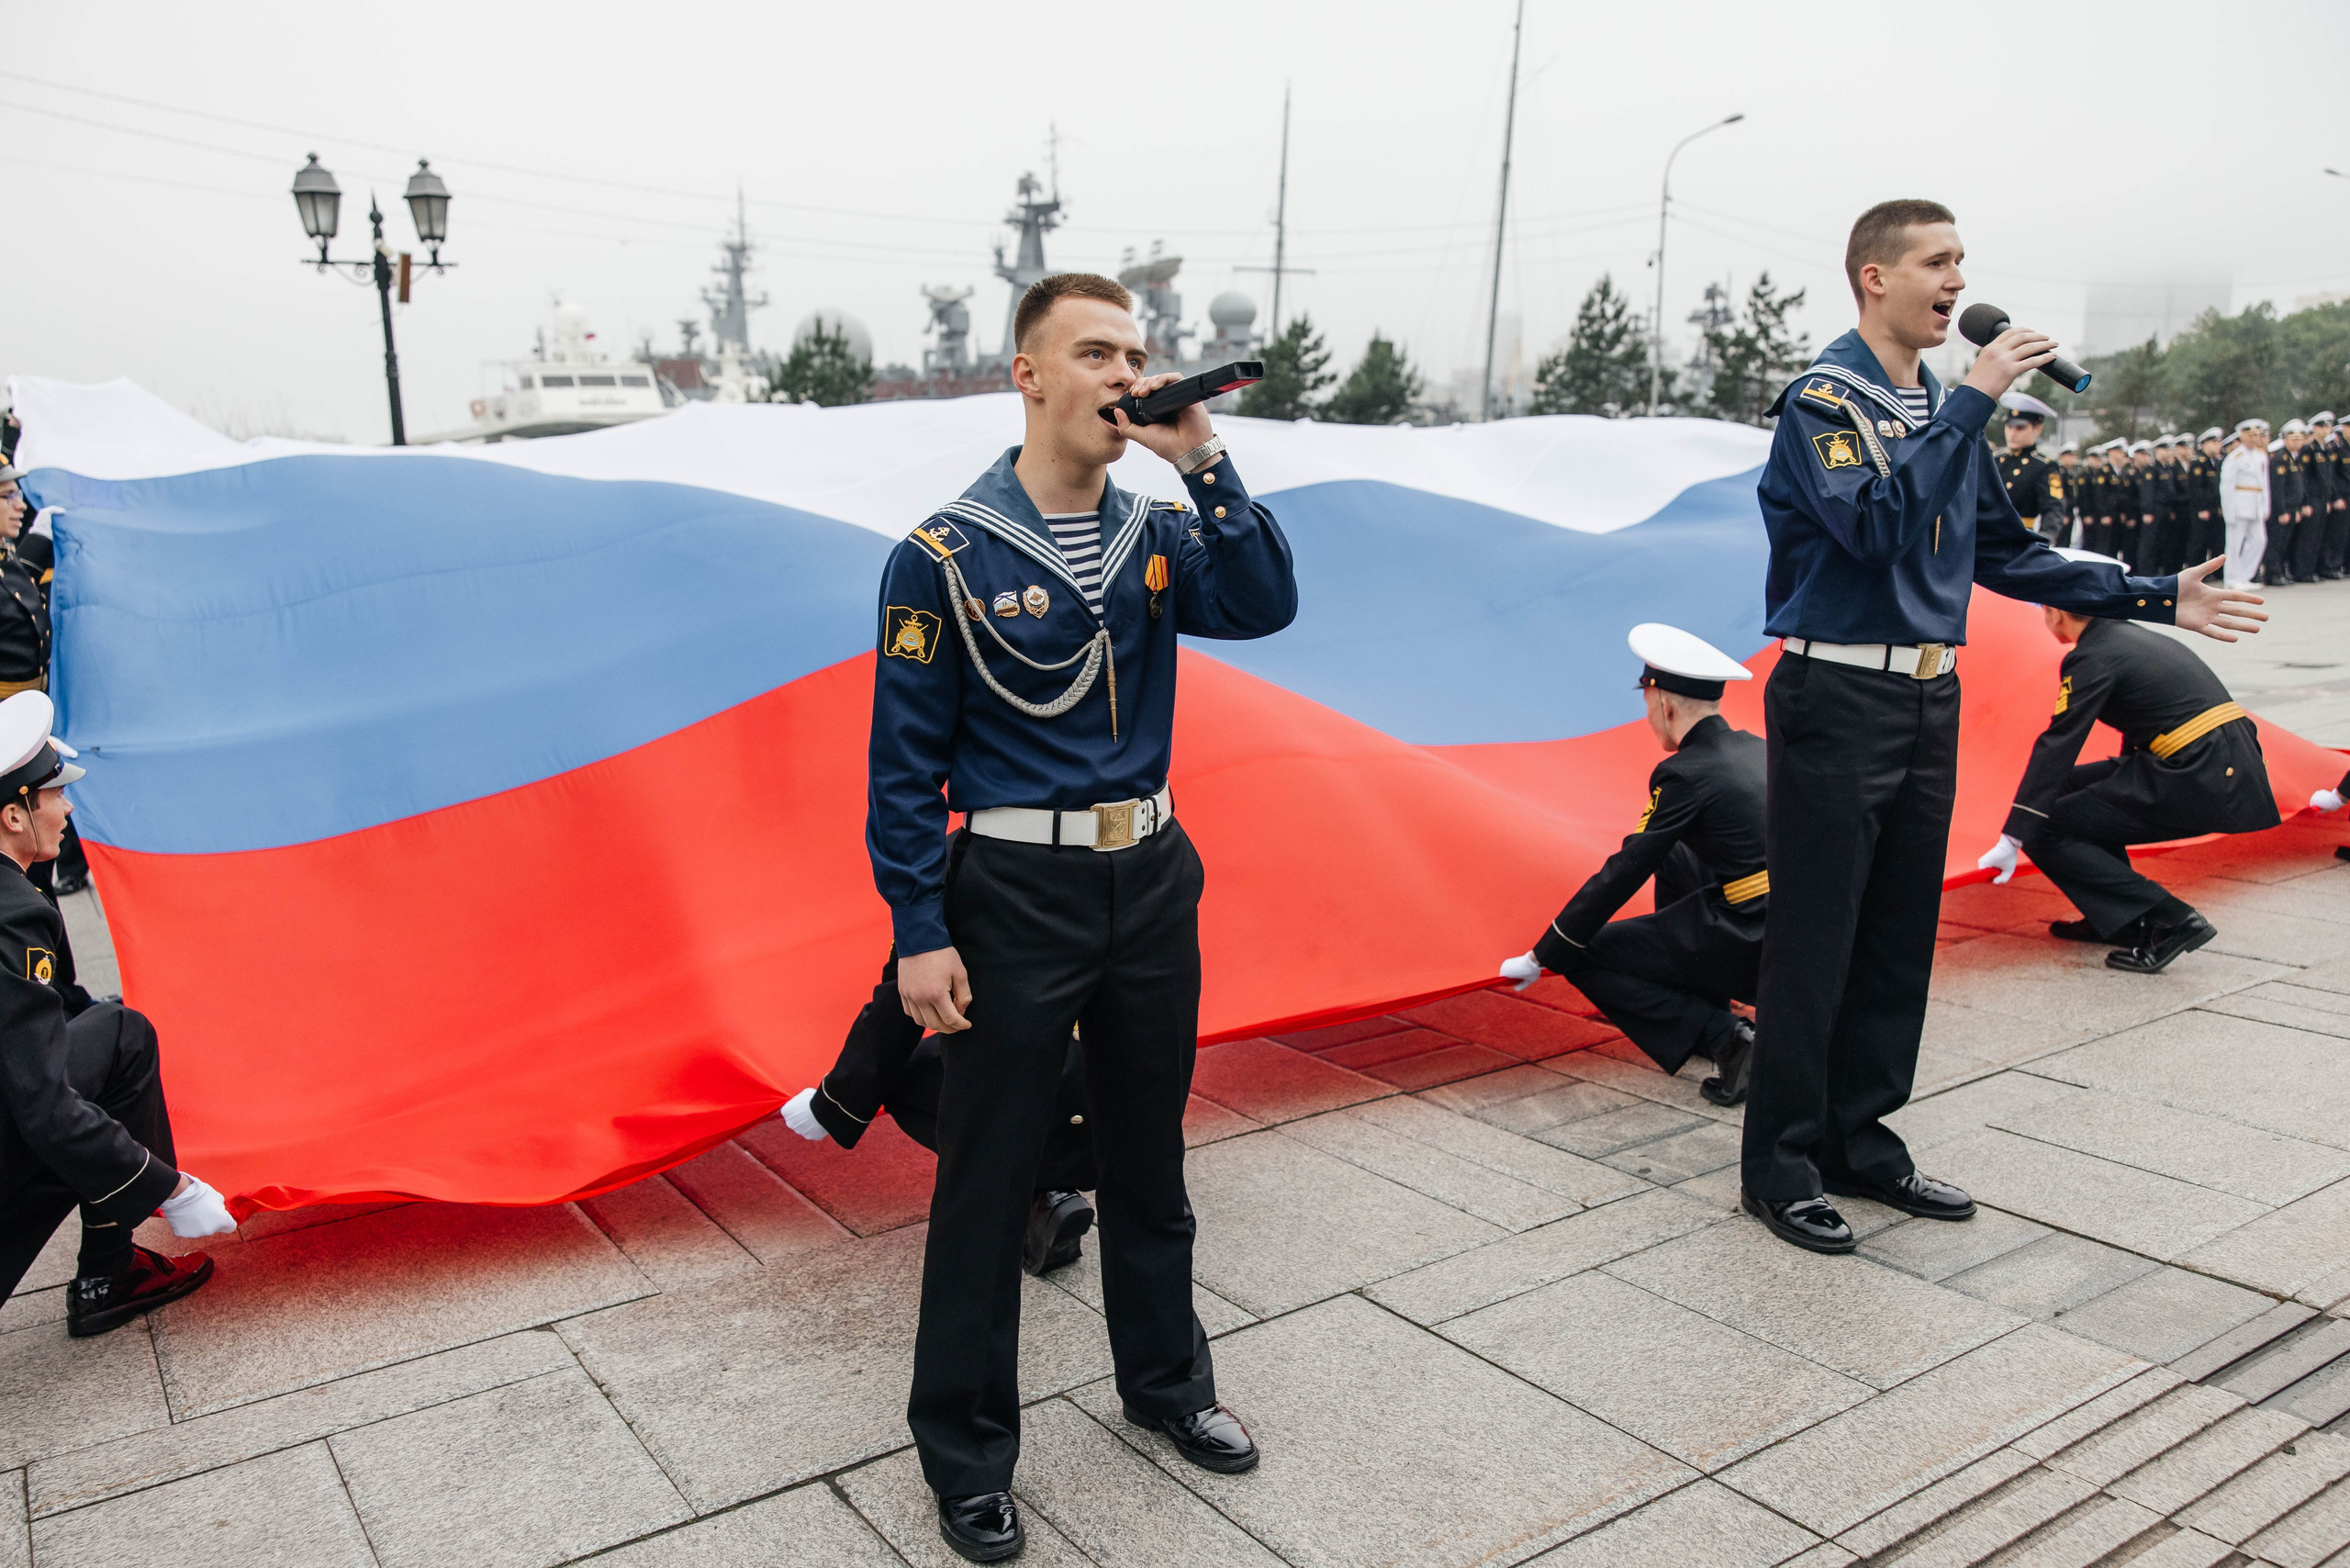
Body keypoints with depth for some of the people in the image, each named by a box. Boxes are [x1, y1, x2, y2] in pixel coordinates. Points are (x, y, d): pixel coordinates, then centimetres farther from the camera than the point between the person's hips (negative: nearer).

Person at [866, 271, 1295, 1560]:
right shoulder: (946, 557, -10)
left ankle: (1164, 1380, 40)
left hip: (1151, 880, 5)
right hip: (1016, 892, -5)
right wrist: (919, 934, -12)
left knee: (1148, 1155, 19)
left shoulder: (1156, 537, 6)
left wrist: (1202, 460, -16)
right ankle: (965, 1451, 24)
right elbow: (907, 762, -10)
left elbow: (1267, 606, -11)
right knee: (988, 1178, 6)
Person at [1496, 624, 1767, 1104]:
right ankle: (1705, 1011, 26)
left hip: (1748, 949, -8)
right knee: (1672, 857, 27)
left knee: (1583, 957, 1)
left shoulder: (1685, 773, -12)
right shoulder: (1757, 749, 11)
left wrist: (1541, 958, -1)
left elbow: (1622, 875, -10)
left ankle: (1727, 1038, -7)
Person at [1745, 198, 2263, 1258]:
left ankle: (1861, 1139, 26)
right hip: (1838, 701, -8)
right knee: (1814, 939, -3)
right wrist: (1973, 401, -21)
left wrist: (2153, 597, 15)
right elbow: (1877, 524, -25)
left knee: (1900, 935, 13)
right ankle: (1780, 1165, 8)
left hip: (1928, 700, 8)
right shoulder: (1822, 400, -9)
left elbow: (2006, 554, 19)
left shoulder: (1946, 409, 15)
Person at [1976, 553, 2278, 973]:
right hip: (2233, 769, 9)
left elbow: (2056, 748, -13)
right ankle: (2122, 918, 21)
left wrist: (2011, 840, -13)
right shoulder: (2137, 636, 20)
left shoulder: (2093, 658, -8)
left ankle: (2169, 921, -10)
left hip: (2201, 781, -9)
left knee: (2045, 833, -6)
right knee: (2073, 787, 21)